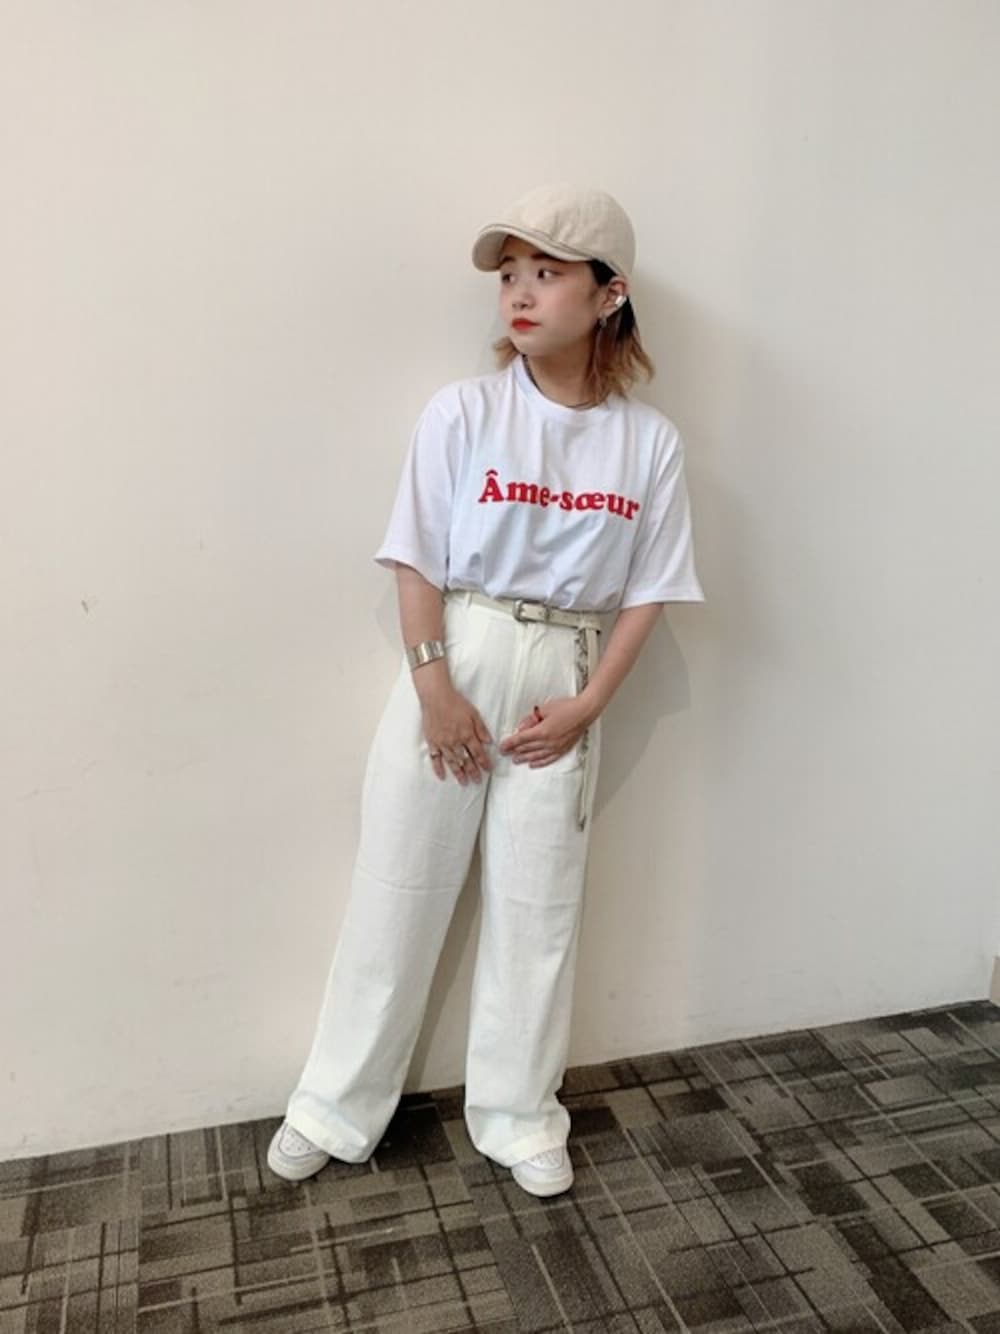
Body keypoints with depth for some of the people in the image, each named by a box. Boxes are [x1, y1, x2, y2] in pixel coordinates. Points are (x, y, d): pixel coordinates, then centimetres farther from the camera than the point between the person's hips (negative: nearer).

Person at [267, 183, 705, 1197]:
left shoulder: (649, 441, 0)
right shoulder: (462, 411, -5)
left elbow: (645, 592, 2)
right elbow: (415, 561, -5)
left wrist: (587, 704, -7)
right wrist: (435, 685, -12)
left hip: (562, 685, 2)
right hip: (448, 668, -1)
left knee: (538, 905, 11)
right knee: (399, 886, 8)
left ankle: (518, 1116, 32)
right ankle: (336, 1108, 28)